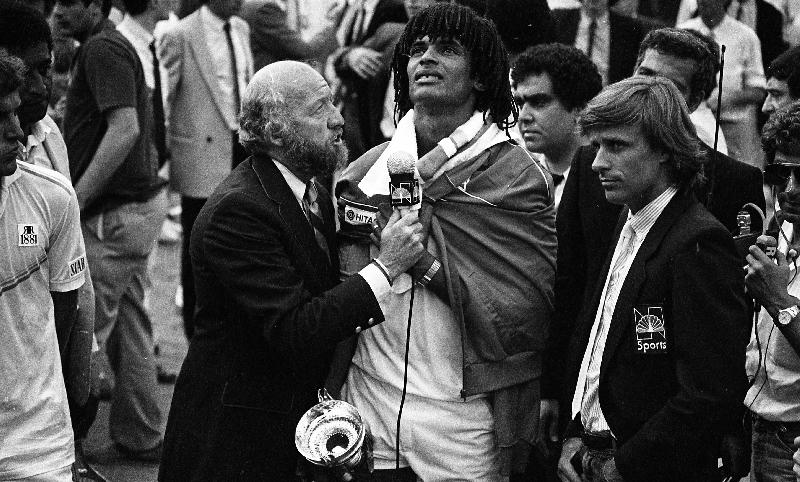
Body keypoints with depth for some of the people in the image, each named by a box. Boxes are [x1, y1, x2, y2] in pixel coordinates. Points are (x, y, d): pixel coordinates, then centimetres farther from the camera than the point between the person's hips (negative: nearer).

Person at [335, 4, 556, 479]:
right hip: (368, 403, 3)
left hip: (463, 417, -3)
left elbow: (523, 311, -15)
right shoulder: (366, 170, 5)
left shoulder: (518, 176, -6)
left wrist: (427, 261, -20)